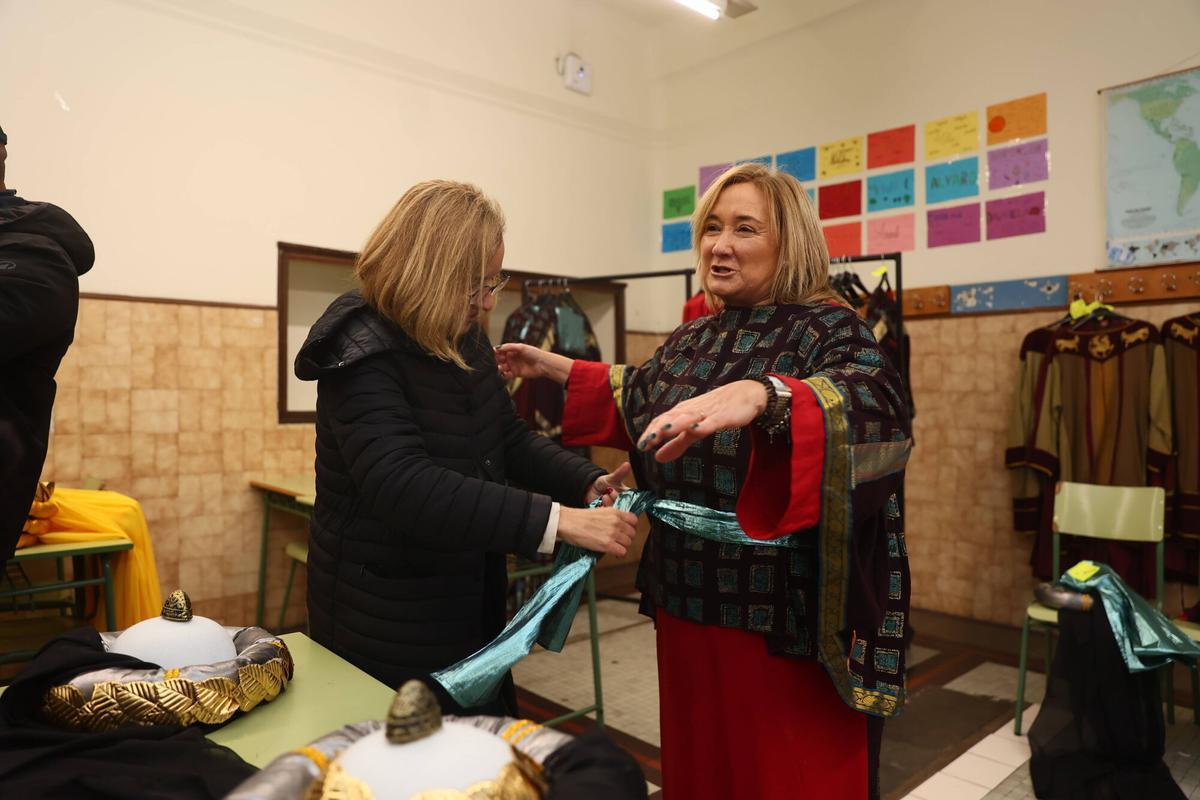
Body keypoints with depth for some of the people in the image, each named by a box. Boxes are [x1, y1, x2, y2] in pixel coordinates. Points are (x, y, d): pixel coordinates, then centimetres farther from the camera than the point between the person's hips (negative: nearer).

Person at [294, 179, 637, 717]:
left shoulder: (465, 341, 3)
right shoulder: (363, 354, -22)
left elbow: (511, 440, 8)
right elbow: (405, 486, -34)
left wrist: (589, 483, -10)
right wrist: (558, 520, -39)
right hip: (388, 626, -7)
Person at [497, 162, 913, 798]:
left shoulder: (828, 329, -11)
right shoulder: (693, 338, 8)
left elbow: (879, 410, -31)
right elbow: (641, 400, 26)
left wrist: (763, 395, -49)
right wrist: (553, 367, 26)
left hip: (785, 617, -6)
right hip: (690, 602, 6)